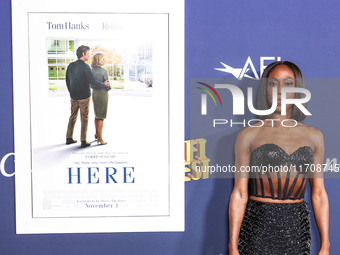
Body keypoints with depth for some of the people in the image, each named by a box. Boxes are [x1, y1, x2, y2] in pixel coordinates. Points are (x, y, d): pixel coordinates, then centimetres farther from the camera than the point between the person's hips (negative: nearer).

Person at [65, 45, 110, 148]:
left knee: (73, 117, 16)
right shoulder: (85, 66, -15)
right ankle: (83, 141, 5)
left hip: (73, 97, 6)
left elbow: (67, 81, 12)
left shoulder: (70, 65, 5)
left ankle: (69, 138, 21)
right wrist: (104, 84, -4)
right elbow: (92, 81, -18)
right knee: (84, 119, 2)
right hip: (84, 97, -6)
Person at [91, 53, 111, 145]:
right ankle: (100, 138, 1)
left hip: (94, 93, 7)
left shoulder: (92, 70, 1)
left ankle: (97, 134, 33)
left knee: (97, 115, 21)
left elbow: (91, 84, 7)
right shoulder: (104, 71, -18)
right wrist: (108, 87, 5)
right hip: (102, 93, -7)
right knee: (101, 117, -1)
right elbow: (107, 85, -15)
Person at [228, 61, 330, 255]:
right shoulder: (249, 135, -2)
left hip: (296, 226, 3)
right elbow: (239, 195, -4)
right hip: (258, 228, -2)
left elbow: (319, 195, 8)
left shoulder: (313, 136, 7)